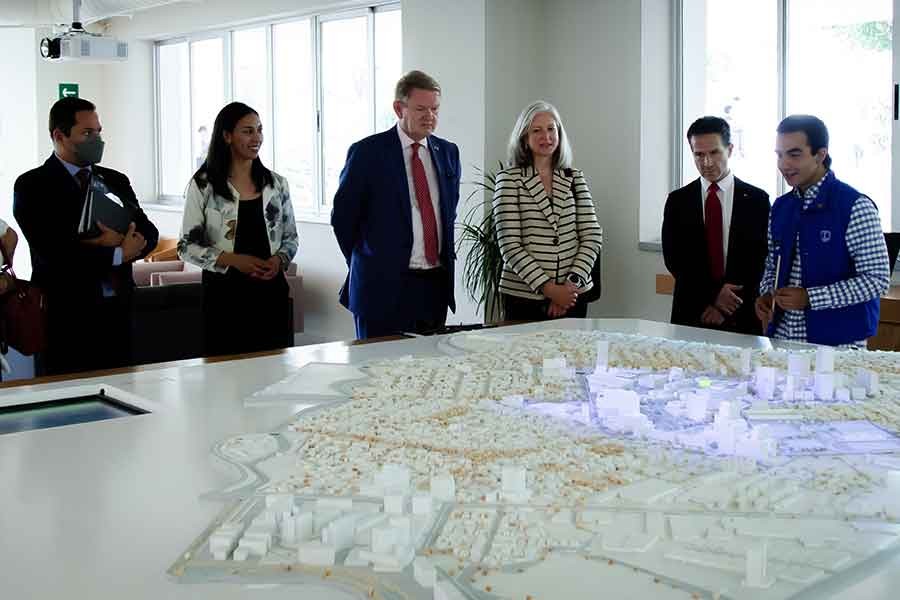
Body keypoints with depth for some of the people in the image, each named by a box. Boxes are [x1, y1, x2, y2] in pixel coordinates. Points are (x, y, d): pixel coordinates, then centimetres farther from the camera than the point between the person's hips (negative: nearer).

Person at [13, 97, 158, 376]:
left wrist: (121, 240, -14)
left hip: (117, 312, 5)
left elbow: (149, 233, 7)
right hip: (65, 316, -4)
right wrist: (117, 255, -10)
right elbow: (51, 253, -14)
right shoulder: (32, 186, -3)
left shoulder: (116, 181, 13)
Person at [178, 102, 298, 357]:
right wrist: (233, 260, -15)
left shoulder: (276, 183, 7)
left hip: (271, 290, 3)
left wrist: (279, 260, -7)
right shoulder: (204, 185, -2)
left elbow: (291, 238, 14)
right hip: (225, 293, -3)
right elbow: (187, 246, -2)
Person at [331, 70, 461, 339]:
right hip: (384, 285, -5)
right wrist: (368, 264, 6)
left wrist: (446, 256, 15)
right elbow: (342, 215, -1)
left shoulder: (448, 152, 10)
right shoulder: (367, 152, -6)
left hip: (437, 284, 5)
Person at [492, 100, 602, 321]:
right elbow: (509, 245, -9)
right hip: (523, 296, -3)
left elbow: (592, 235, 4)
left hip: (572, 296, 3)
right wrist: (548, 288, -15)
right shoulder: (508, 179, -4)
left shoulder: (574, 178, 7)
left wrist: (573, 282, -10)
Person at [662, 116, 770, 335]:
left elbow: (759, 260, -2)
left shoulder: (756, 200, 2)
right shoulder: (678, 201, 5)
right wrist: (713, 295, -13)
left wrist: (725, 308, -11)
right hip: (691, 316, 1)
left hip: (742, 318, -1)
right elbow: (673, 258, -2)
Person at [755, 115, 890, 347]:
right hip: (781, 337, 5)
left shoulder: (856, 207, -12)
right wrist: (767, 294, -4)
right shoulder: (780, 207, 7)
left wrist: (810, 298, -20)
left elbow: (877, 279, -14)